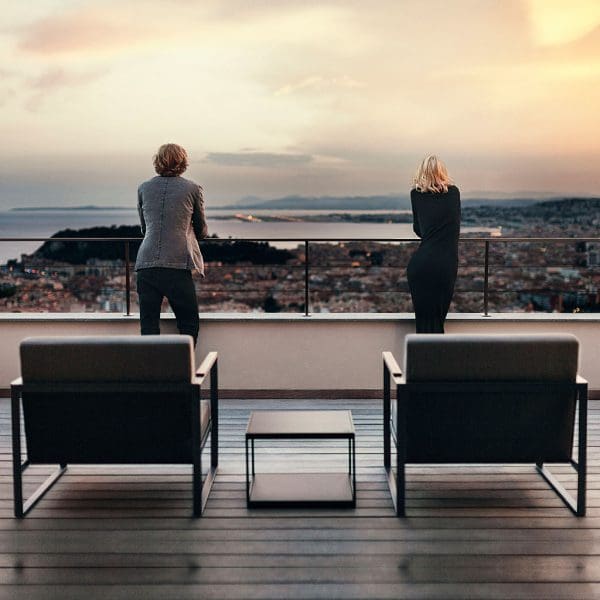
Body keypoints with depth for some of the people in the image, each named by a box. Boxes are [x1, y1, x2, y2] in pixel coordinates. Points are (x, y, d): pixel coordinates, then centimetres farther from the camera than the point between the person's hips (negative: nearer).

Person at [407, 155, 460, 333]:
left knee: (424, 319, 6)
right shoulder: (454, 192, 8)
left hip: (422, 264, -1)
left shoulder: (416, 194, 6)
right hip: (447, 264, 1)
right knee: (438, 318, 9)